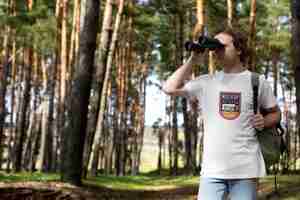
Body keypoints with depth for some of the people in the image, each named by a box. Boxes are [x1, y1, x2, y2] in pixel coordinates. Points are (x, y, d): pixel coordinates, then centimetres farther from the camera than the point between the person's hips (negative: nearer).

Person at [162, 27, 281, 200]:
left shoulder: (257, 81, 3)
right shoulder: (206, 82, 7)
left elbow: (275, 113, 14)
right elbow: (169, 88, 0)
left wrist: (264, 121, -8)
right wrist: (193, 60, 0)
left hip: (246, 168, -1)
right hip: (212, 168, 1)